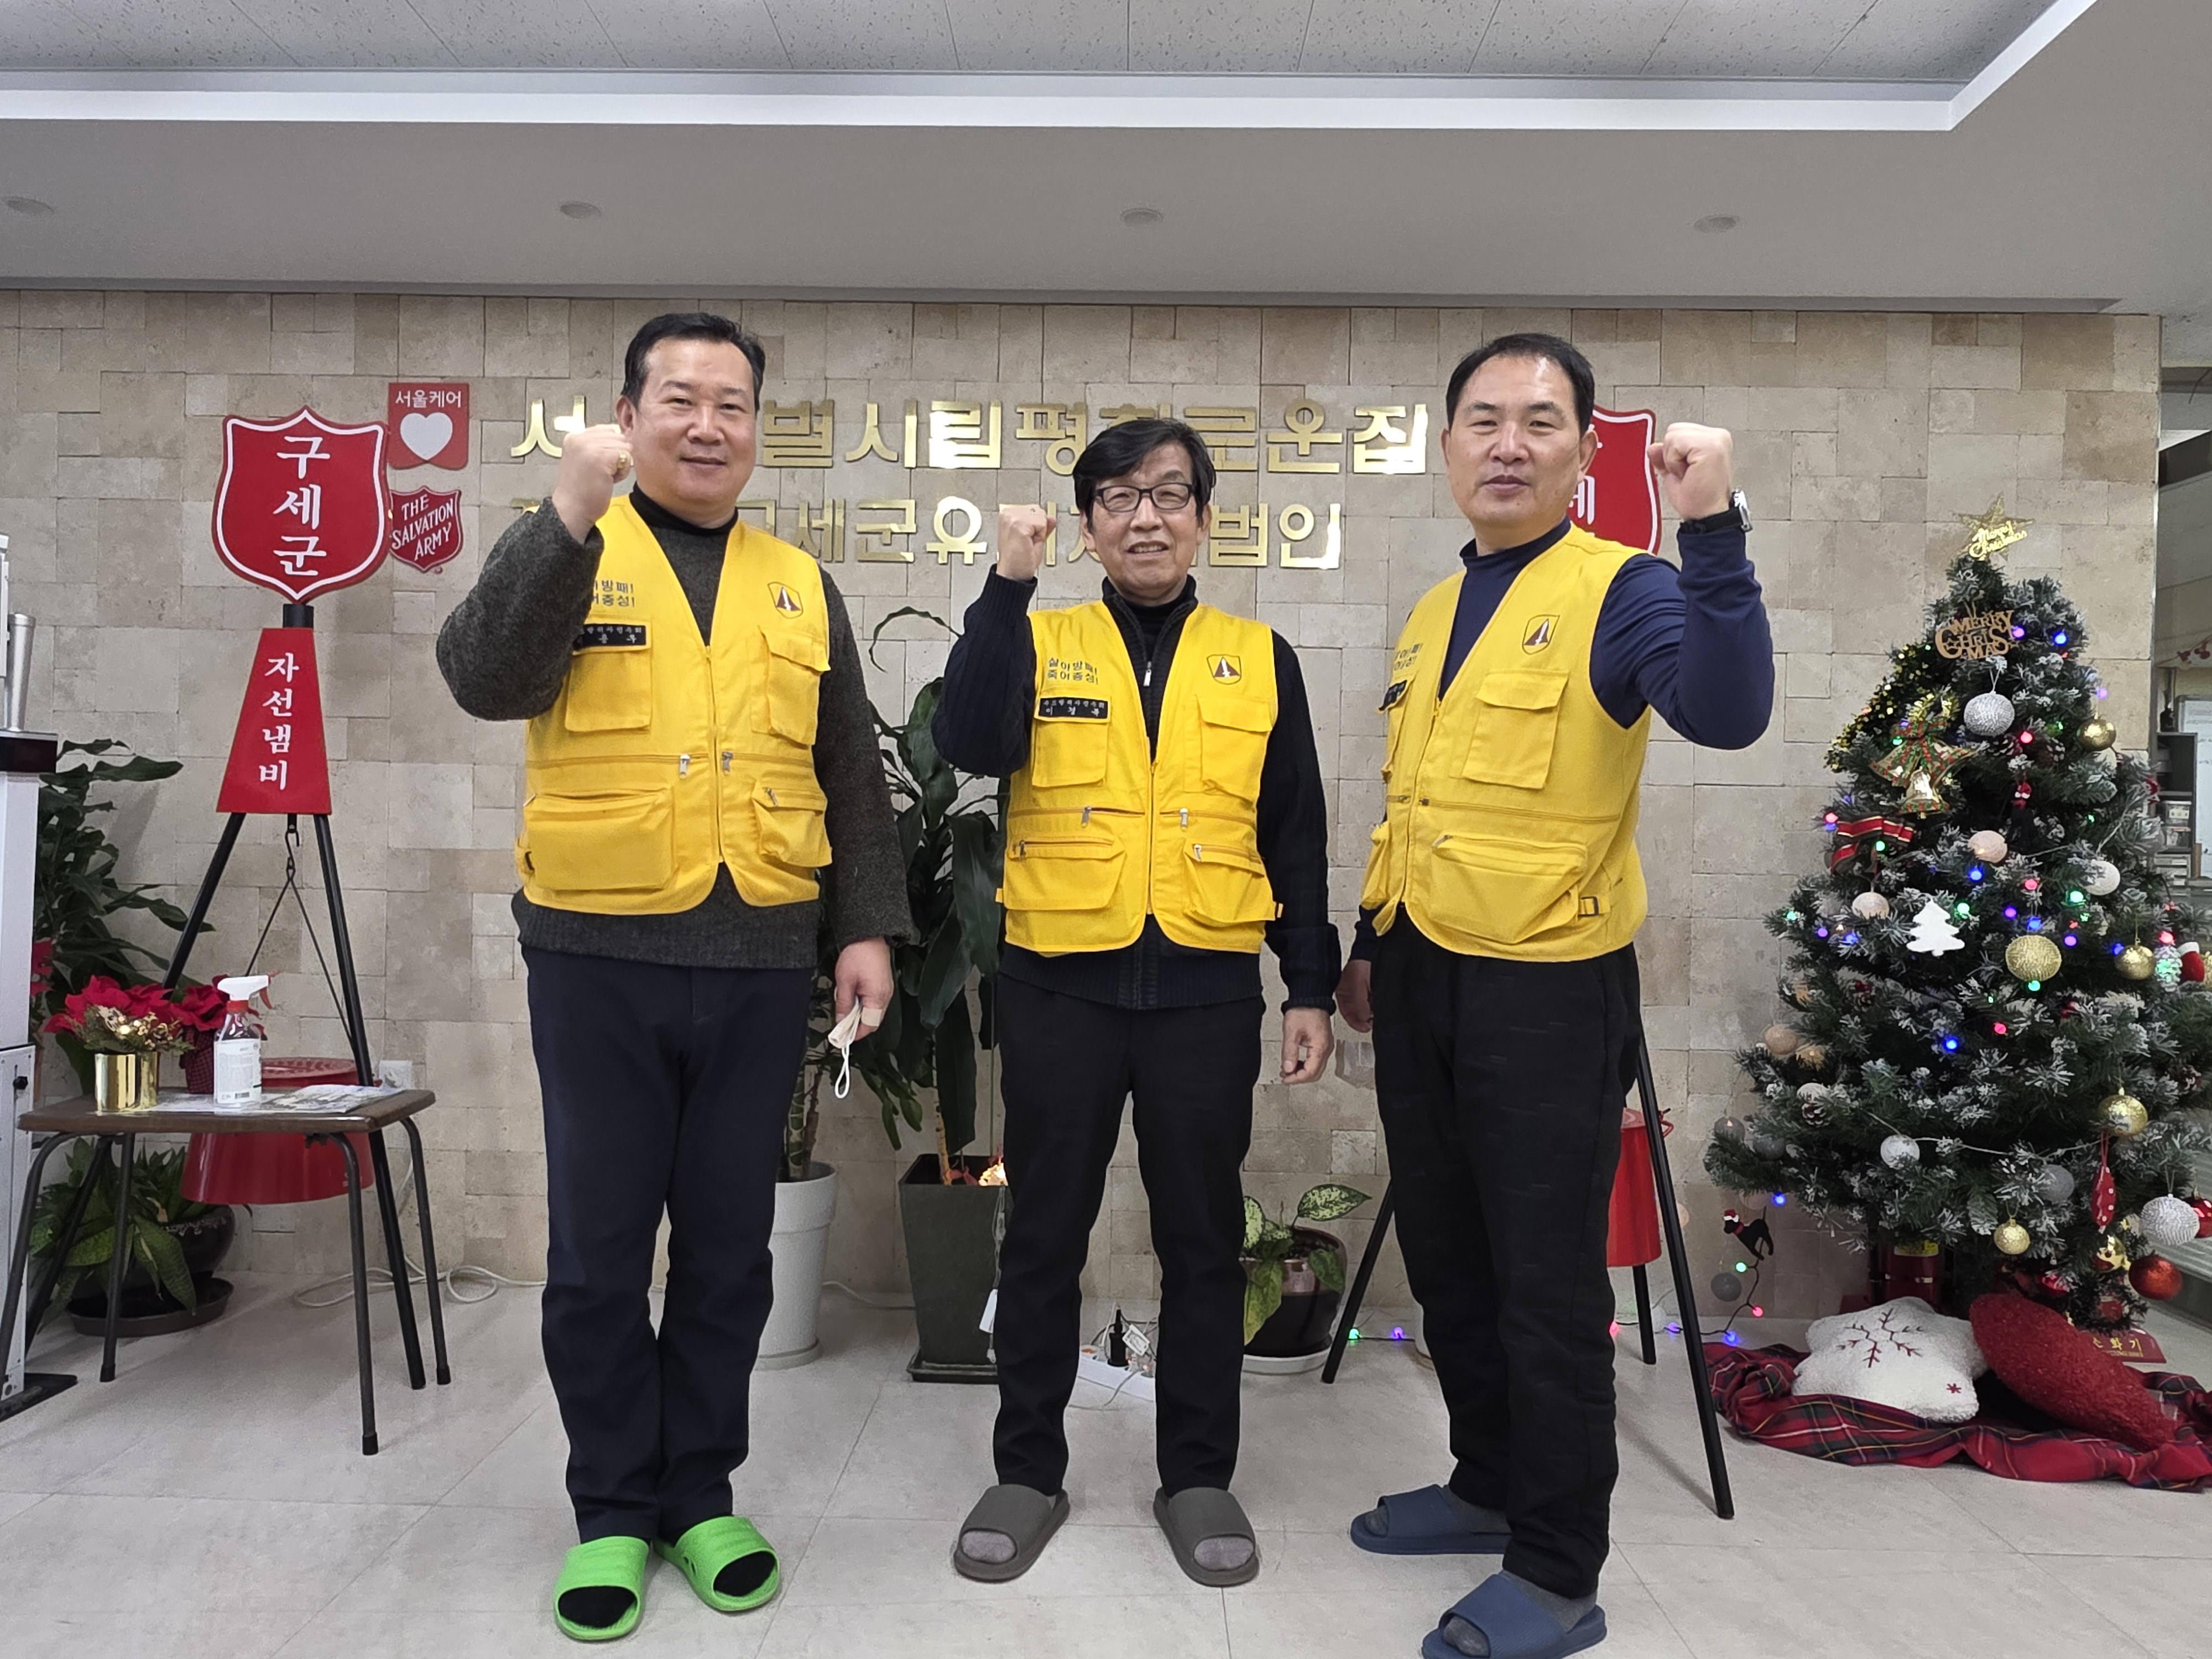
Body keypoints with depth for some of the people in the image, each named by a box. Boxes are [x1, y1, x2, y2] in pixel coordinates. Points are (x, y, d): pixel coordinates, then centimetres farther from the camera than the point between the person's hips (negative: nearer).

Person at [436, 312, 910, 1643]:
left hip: (760, 968, 3)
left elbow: (853, 779, 13)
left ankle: (701, 1495, 28)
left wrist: (868, 926, 5)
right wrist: (571, 516, -24)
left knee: (729, 1246, 11)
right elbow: (486, 680, -16)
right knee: (599, 1248, 7)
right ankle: (613, 1510, 25)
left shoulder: (802, 588, 12)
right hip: (599, 960, -2)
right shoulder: (564, 553, 4)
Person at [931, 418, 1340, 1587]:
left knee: (1203, 1239, 10)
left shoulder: (1261, 660, 8)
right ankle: (1028, 1470, 26)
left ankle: (1197, 1477, 27)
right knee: (1043, 1235, 9)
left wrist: (1312, 988, 6)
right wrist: (1007, 585, -18)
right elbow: (969, 746, -14)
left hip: (1206, 990, 1)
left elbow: (1296, 837, 9)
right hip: (1057, 985, 0)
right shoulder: (1038, 645, 6)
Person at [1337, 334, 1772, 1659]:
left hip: (1549, 993, -7)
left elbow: (1727, 713, -29)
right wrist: (1371, 945, 21)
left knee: (1548, 1289, 4)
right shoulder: (1435, 612, 13)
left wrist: (1715, 528, -36)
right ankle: (1490, 1486, 40)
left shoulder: (1621, 590, -9)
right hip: (1421, 983, 8)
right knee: (1448, 1263, 19)